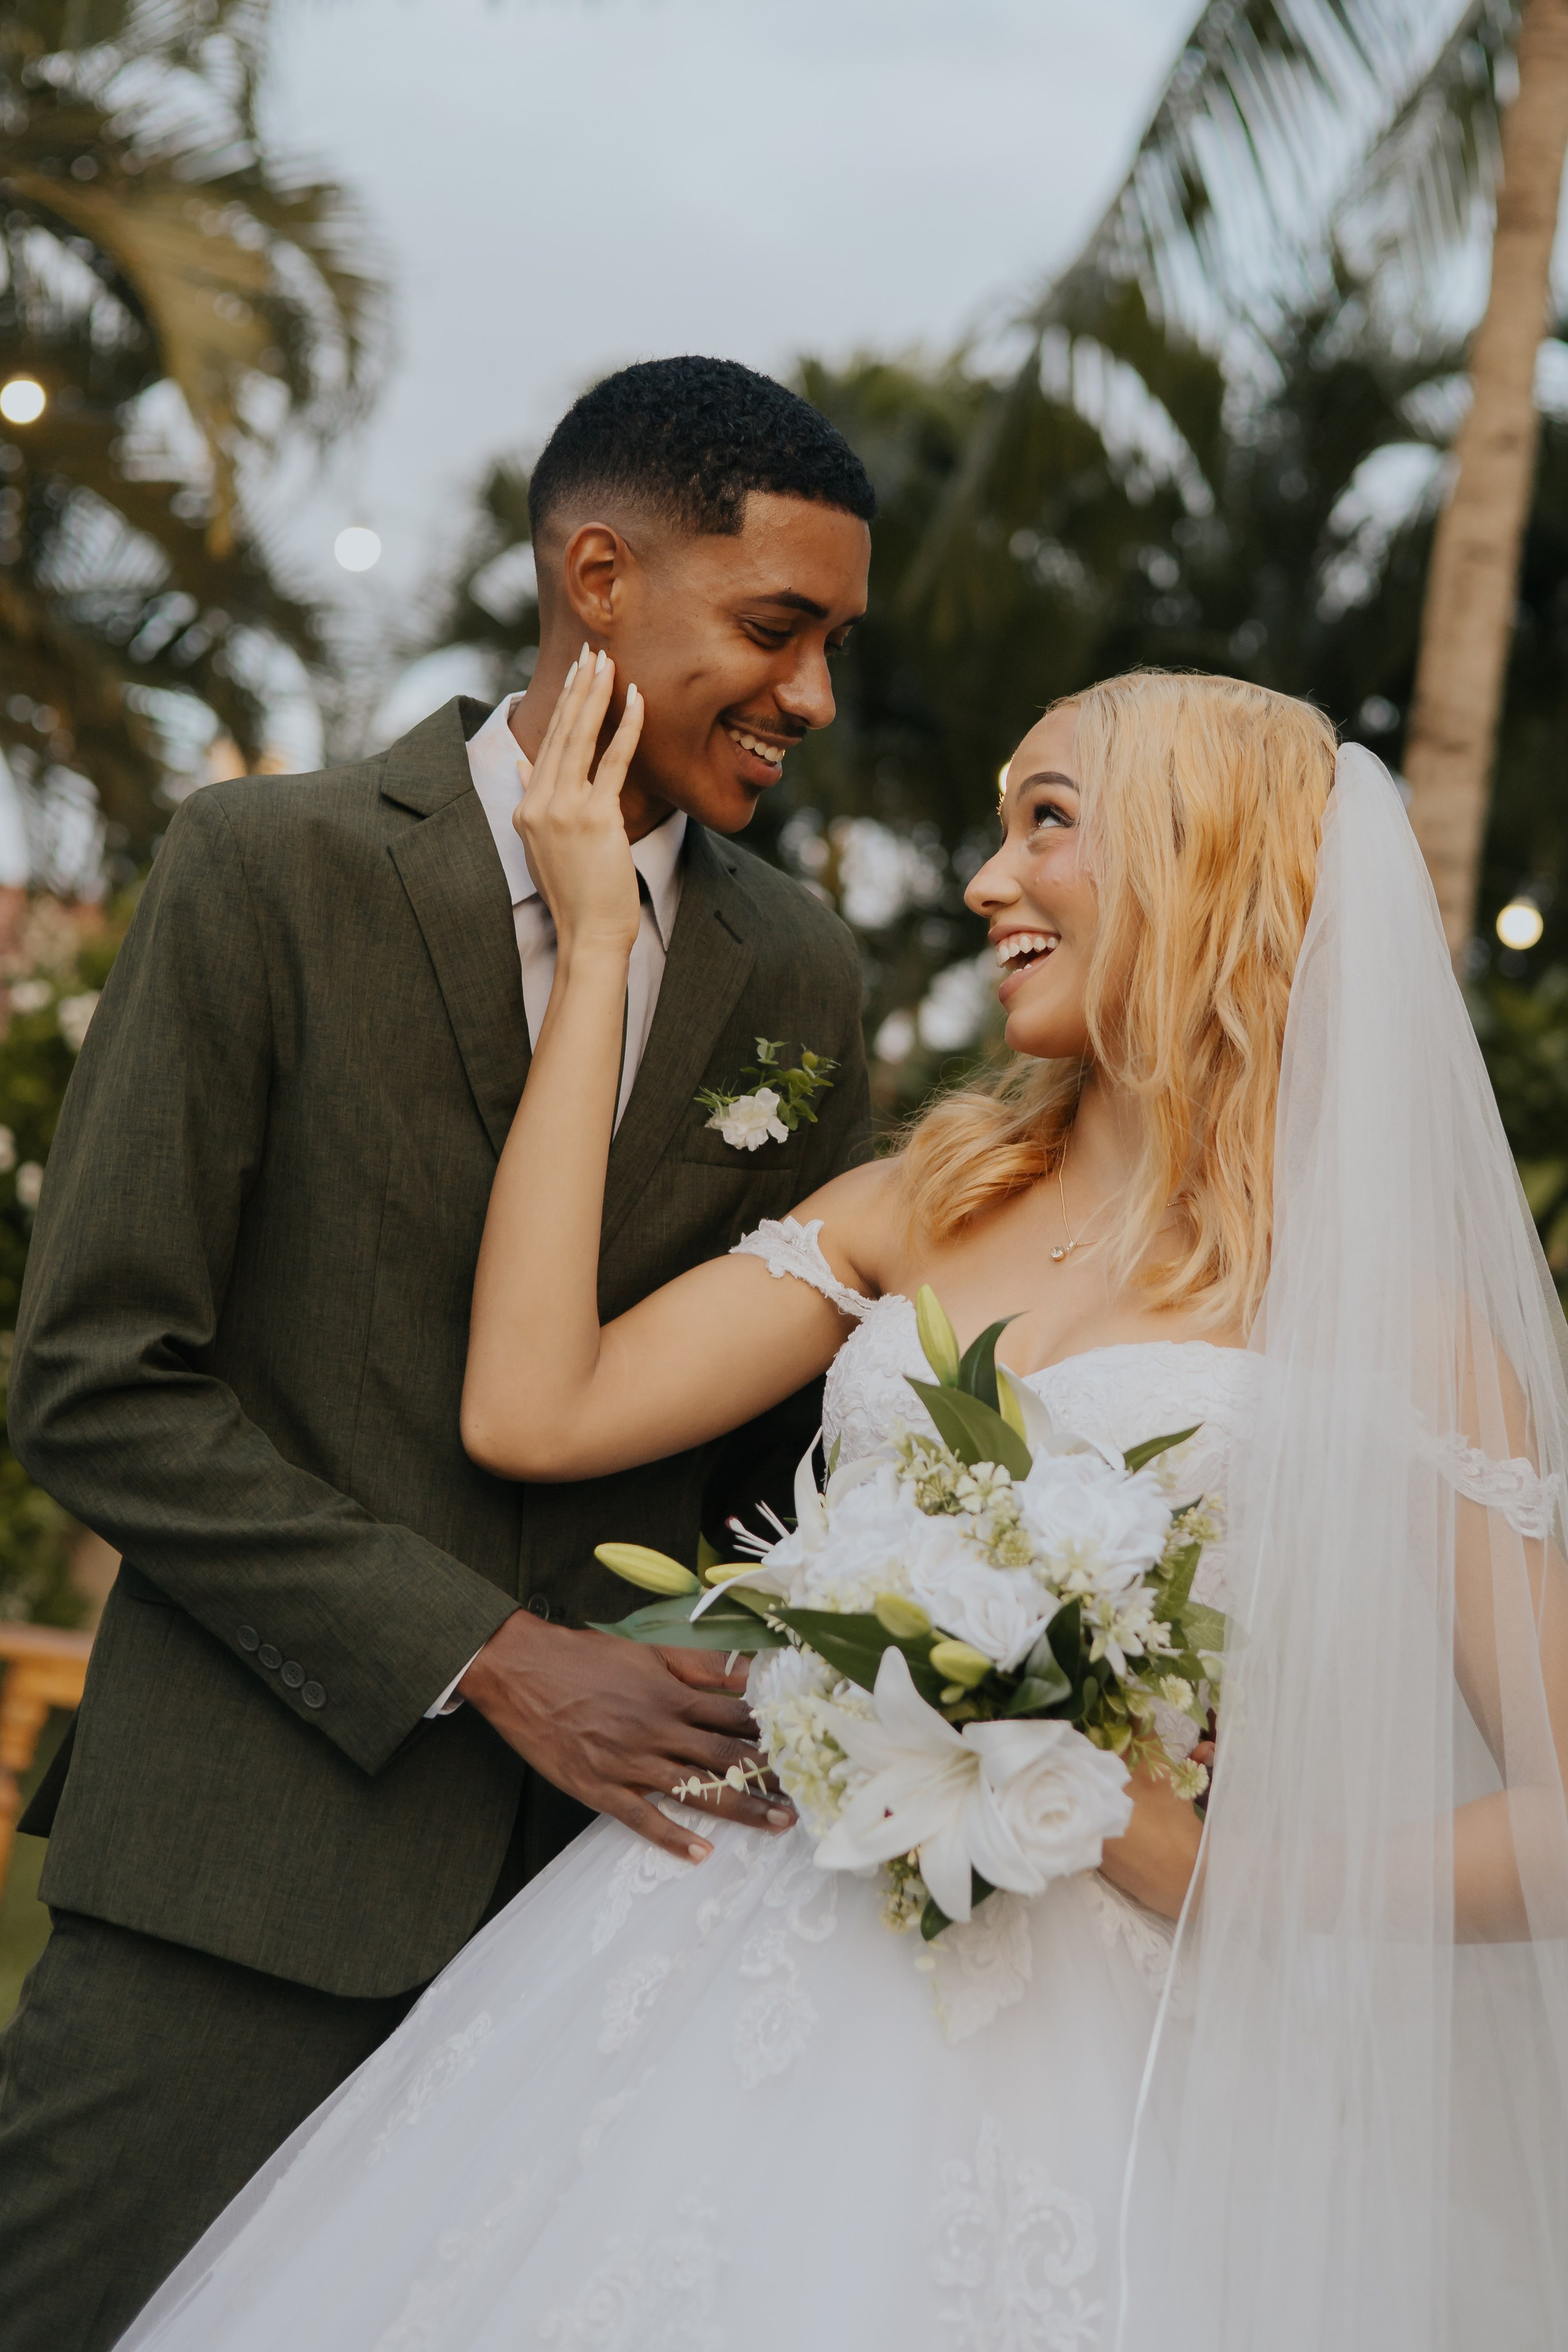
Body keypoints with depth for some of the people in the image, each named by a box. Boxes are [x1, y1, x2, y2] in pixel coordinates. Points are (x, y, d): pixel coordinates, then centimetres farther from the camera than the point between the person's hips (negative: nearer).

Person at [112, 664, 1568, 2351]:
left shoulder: (1390, 1307, -5)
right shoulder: (914, 1210, 9)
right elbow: (533, 1410, -2)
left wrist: (1224, 1876, -16)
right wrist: (595, 947, 1)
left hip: (1089, 2059, -4)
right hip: (741, 1991, 4)